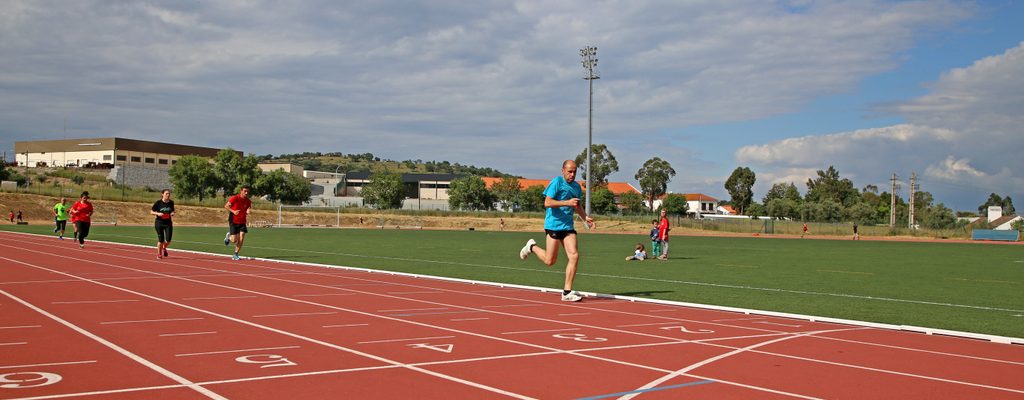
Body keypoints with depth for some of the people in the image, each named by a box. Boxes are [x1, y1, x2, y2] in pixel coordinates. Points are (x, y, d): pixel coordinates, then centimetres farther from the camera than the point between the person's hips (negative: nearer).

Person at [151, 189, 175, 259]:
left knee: (168, 241, -6)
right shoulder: (158, 203, -8)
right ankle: (159, 254, 22)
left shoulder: (171, 202, 1)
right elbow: (151, 211, -1)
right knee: (161, 240, -1)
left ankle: (164, 248, 29)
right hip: (159, 223, -3)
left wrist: (172, 213, -6)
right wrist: (158, 213, -19)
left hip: (168, 223, 3)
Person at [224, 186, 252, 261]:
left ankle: (235, 255, 7)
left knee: (241, 239, -8)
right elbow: (226, 206, -9)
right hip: (233, 221, -4)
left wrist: (247, 212, -11)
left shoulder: (248, 201, -1)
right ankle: (229, 236, 30)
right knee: (234, 240, -7)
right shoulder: (235, 198, -13)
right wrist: (233, 211, -23)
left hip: (242, 222, 4)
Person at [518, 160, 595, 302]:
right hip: (553, 225, -6)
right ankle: (532, 247, 29)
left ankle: (567, 292, 0)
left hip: (568, 226, 6)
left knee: (574, 256, -8)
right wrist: (567, 202, -24)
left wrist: (586, 218, 14)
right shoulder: (556, 182, -9)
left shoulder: (577, 186, 12)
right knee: (550, 261, -1)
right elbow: (547, 203, -17)